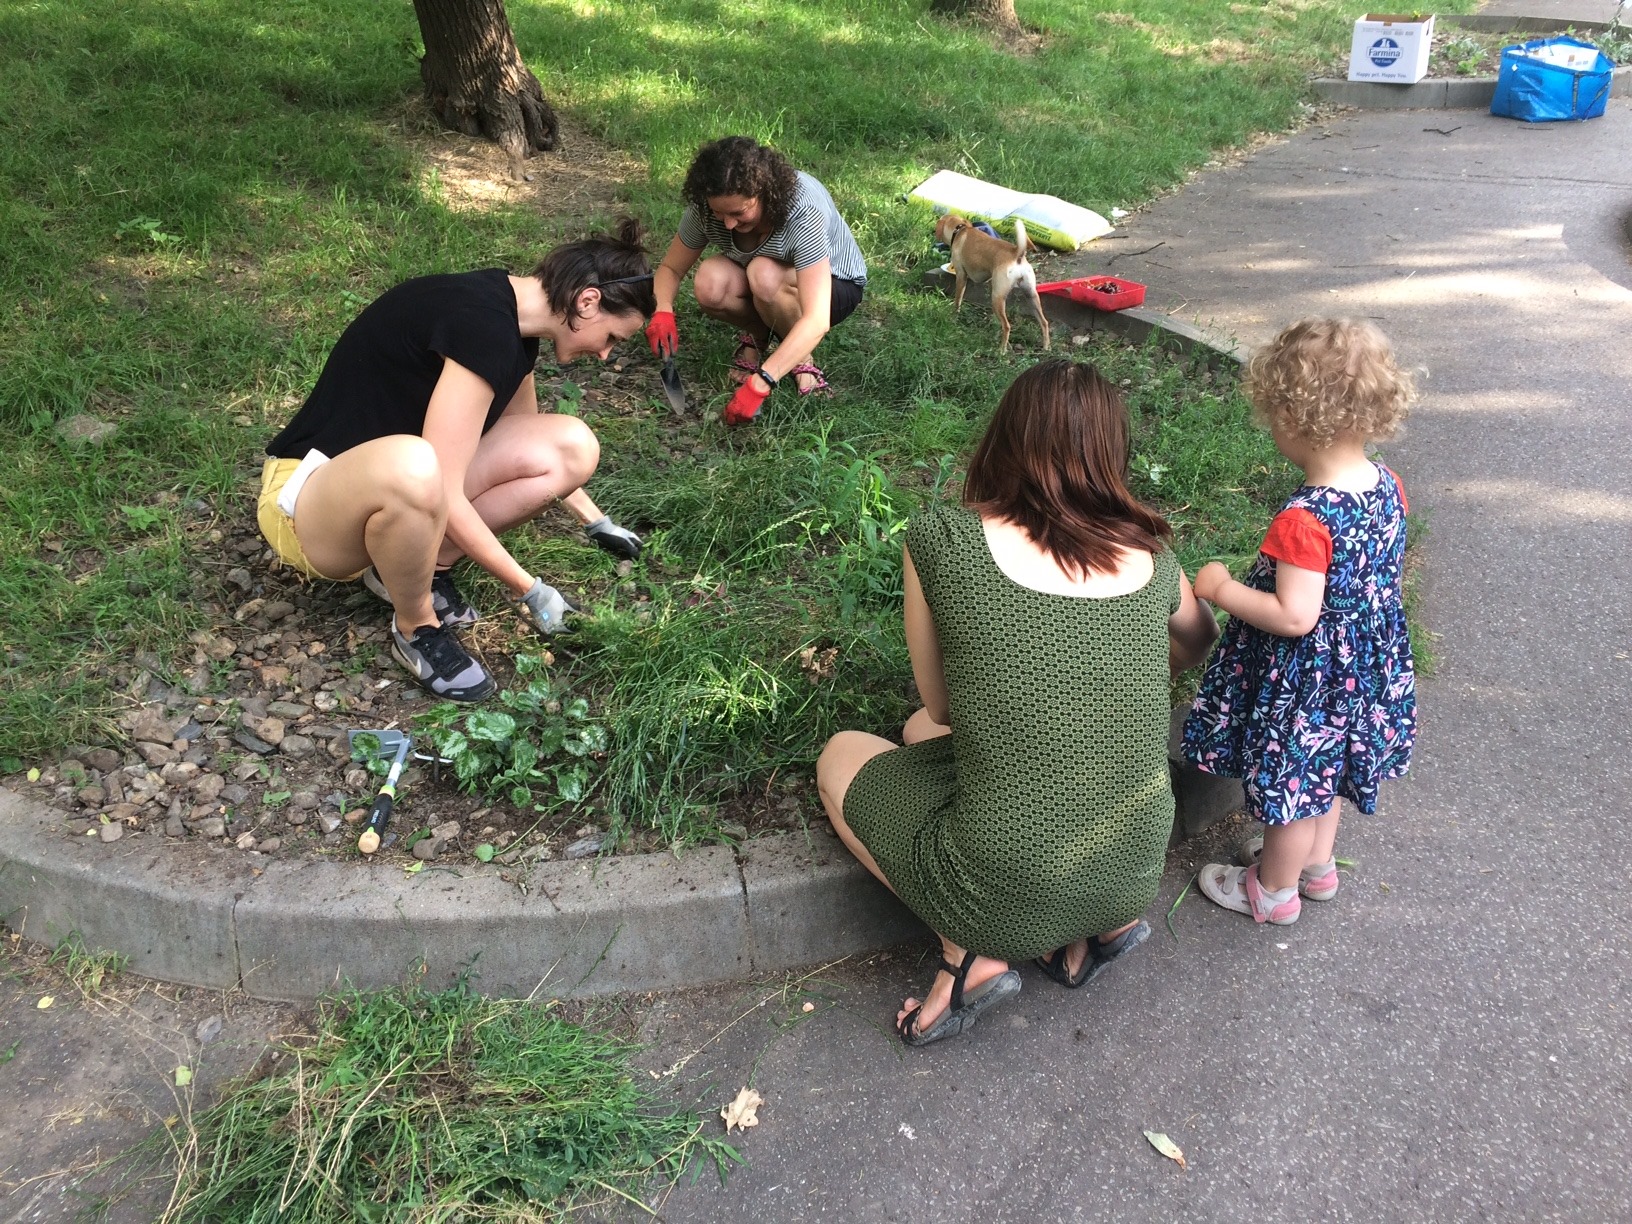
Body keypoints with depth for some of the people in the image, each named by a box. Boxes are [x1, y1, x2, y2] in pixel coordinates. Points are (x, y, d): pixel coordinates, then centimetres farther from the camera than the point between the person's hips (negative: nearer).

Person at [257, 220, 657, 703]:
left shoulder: (512, 320, 2)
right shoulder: (481, 325, -27)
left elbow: (526, 441, 22)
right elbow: (444, 496, -27)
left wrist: (596, 521, 29)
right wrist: (528, 590, -17)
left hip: (385, 480, 8)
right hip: (307, 497, -8)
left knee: (574, 447, -6)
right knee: (410, 466, -44)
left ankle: (415, 566, 3)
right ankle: (417, 630, -14)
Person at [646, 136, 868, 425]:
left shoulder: (803, 211, -37)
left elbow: (817, 322, -43)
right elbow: (671, 268, -9)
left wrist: (758, 384, -50)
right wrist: (662, 312, -33)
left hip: (835, 285, -4)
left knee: (764, 274, -38)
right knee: (709, 284, -30)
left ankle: (802, 357, -11)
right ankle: (758, 335, 1)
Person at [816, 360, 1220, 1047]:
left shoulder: (940, 539, -11)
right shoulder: (1149, 557, 0)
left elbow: (941, 705, 1)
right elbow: (1202, 643, 22)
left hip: (1007, 894, -5)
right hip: (1137, 873, 5)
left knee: (841, 757, 22)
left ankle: (974, 953, 6)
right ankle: (1104, 923, 15)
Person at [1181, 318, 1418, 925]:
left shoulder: (1304, 520, -33)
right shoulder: (1387, 485, -8)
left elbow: (1295, 617, -30)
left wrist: (1222, 589, -19)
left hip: (1306, 678, -8)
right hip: (1368, 663, 8)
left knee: (1287, 782, 15)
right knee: (1321, 772, 29)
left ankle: (1273, 890, 36)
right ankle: (1317, 863, 50)